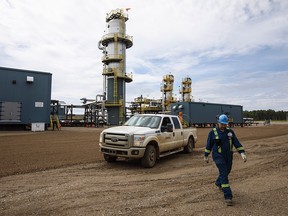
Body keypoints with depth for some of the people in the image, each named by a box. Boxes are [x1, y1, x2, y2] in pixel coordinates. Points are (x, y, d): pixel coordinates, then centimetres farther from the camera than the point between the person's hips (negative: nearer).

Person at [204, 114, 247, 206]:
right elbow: (209, 144, 2)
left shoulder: (230, 131, 3)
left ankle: (218, 183, 51)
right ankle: (228, 196, -8)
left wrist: (242, 153, -13)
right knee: (224, 175, -11)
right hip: (218, 156, -4)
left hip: (228, 156, 5)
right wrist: (206, 156, 7)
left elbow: (237, 143, -1)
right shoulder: (213, 132, -6)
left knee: (226, 172, 21)